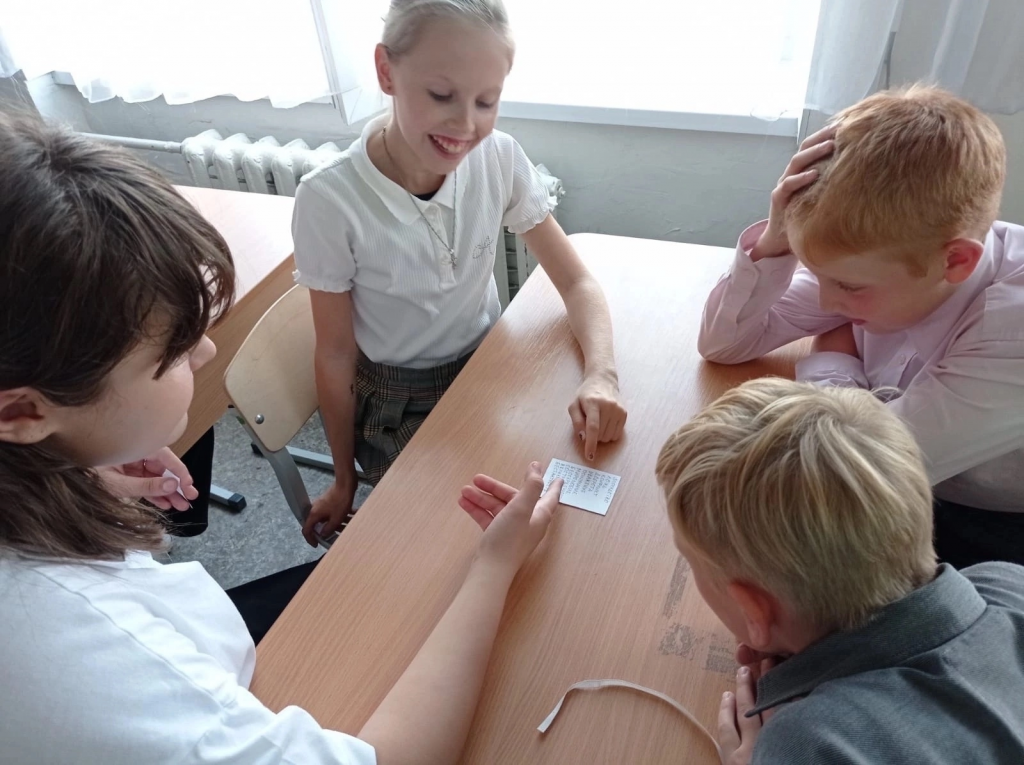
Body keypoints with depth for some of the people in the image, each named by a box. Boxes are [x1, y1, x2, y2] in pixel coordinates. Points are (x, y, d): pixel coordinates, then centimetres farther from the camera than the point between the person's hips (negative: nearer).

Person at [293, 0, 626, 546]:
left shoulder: (500, 159, -15)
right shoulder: (330, 199, -23)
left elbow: (576, 282, -9)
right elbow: (335, 355, -12)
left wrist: (600, 375, -30)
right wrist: (344, 479, 0)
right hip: (398, 408, -3)